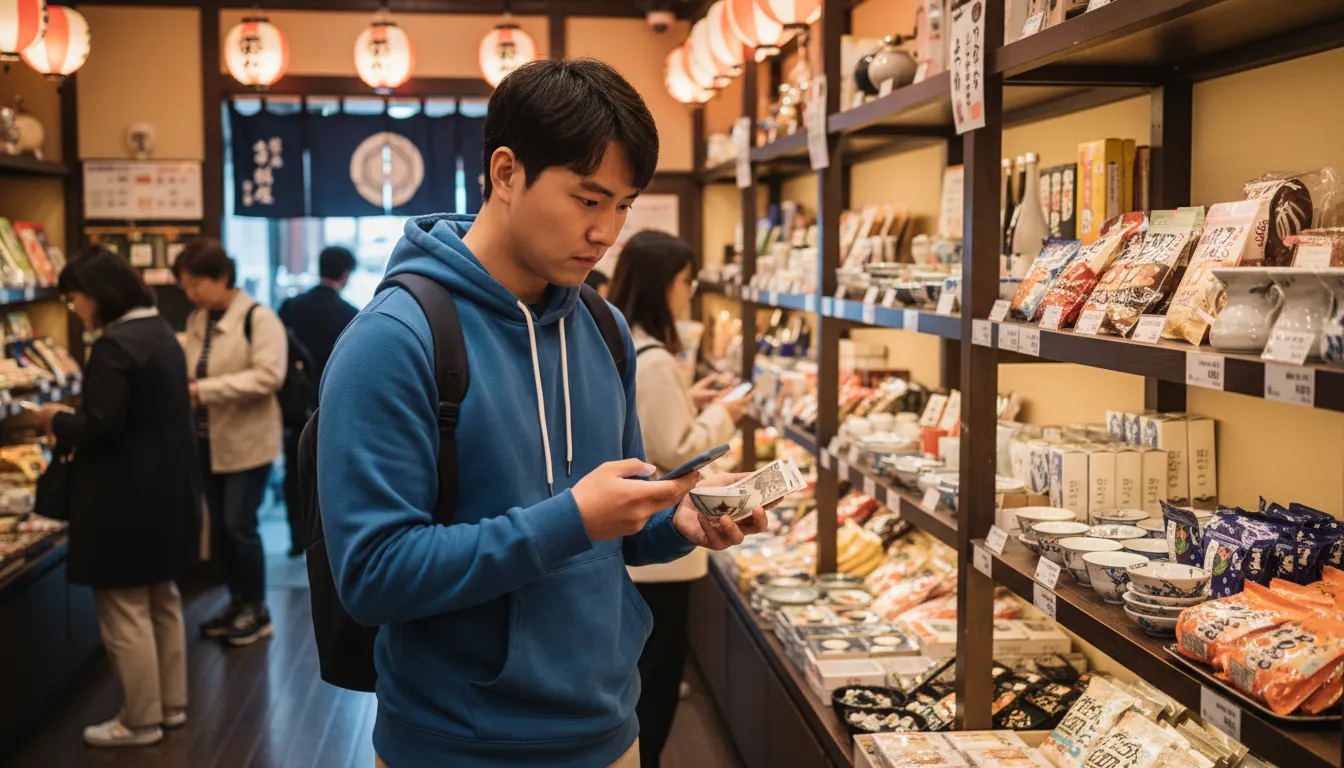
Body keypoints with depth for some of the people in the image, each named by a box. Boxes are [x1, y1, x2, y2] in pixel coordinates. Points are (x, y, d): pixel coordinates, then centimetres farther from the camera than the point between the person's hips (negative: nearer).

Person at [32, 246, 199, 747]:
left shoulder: (114, 345, -20)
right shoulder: (160, 332, 10)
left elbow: (101, 428, -24)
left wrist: (58, 422, -5)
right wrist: (74, 420, 15)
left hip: (127, 498, -10)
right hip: (167, 488, 10)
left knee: (125, 613, 2)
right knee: (162, 601, 18)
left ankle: (141, 720, 12)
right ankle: (171, 704, 29)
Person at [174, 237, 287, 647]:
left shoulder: (259, 318, -13)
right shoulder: (196, 320, 8)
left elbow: (268, 376, -23)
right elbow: (193, 371, 15)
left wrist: (204, 390, -25)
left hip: (246, 441, -7)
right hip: (209, 439, 7)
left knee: (239, 526, -4)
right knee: (219, 527, 12)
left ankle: (257, 610, 12)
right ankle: (238, 601, 28)